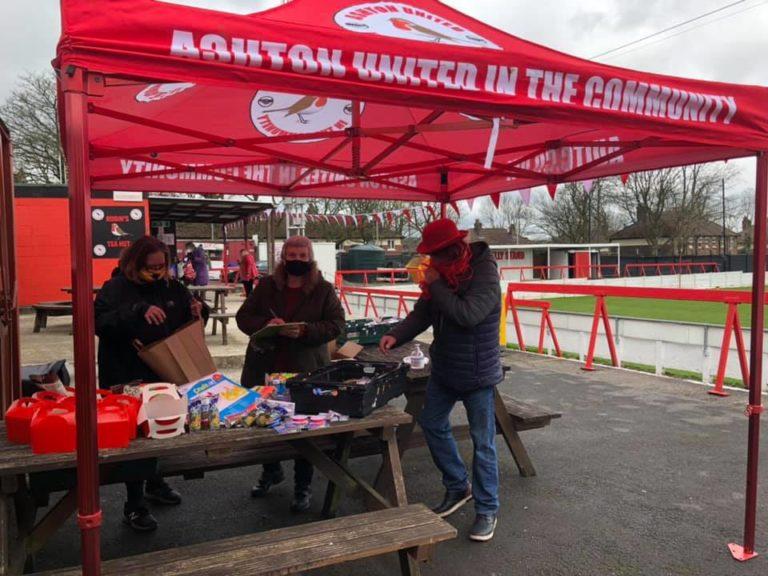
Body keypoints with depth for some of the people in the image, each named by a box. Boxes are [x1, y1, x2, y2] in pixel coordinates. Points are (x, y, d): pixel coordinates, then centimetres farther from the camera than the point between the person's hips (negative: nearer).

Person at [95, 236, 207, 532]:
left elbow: (187, 321, 17)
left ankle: (155, 484, 41)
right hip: (128, 381, -6)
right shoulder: (116, 288, -11)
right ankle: (134, 506, 14)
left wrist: (197, 310, -7)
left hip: (163, 376, 6)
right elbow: (100, 324, -26)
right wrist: (139, 311, -38)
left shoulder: (171, 287, 6)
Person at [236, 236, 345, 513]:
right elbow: (243, 317, 6)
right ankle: (271, 470, 44)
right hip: (265, 370, 3)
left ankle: (303, 486, 23)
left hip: (305, 372, -3)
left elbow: (336, 324, -6)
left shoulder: (323, 289, -1)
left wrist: (305, 331, -21)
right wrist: (265, 324, -15)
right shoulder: (266, 286, 6)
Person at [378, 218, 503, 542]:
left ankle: (487, 510, 18)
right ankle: (457, 486, 35)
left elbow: (468, 314, -32)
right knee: (432, 424, 17)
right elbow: (421, 314, 2)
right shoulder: (441, 272, 1)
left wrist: (436, 286, -24)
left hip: (477, 372, -7)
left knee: (482, 442, 2)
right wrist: (396, 336, -15)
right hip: (444, 368, 8)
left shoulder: (485, 273, -20)